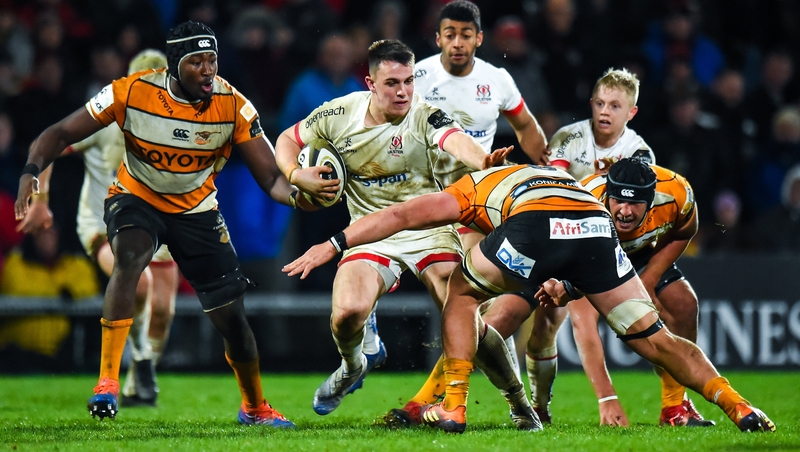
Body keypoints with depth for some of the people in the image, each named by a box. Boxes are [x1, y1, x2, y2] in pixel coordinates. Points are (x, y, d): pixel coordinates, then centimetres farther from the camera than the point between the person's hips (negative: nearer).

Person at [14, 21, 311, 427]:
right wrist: (31, 171, -35)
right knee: (130, 257, -36)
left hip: (196, 210, 2)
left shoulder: (233, 106, -19)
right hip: (135, 199, -2)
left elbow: (270, 176, -18)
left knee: (232, 317, 3)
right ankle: (107, 381, -34)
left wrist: (296, 193, -42)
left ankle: (255, 407, 30)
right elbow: (62, 133, -16)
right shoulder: (131, 92, -21)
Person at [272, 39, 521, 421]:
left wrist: (483, 161, -58)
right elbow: (288, 140, 13)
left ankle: (518, 399, 4)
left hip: (429, 229, -2)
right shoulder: (339, 114, -3)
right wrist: (295, 174, -9)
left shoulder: (424, 116, -14)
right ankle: (353, 366, 13)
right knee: (348, 311, -24)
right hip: (370, 234, 2)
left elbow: (456, 141, -35)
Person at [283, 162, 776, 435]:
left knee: (463, 292, 26)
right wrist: (566, 288, 24)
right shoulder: (565, 178, 45)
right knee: (653, 338, 18)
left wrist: (331, 245, 31)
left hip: (533, 227, -3)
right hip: (596, 227, 3)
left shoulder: (476, 185, 35)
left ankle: (454, 407, 19)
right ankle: (738, 406, 7)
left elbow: (402, 215, 28)